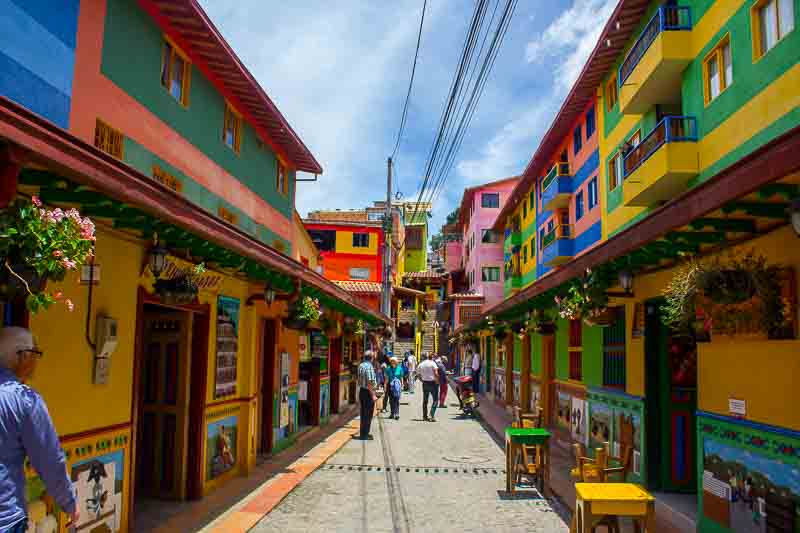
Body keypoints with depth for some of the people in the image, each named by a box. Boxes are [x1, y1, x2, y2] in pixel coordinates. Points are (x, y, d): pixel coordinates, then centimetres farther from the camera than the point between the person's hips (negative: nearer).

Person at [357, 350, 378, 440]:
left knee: (363, 413, 17)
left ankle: (363, 433, 26)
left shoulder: (360, 366, 8)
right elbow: (370, 383, -23)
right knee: (368, 415, 0)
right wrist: (373, 395, -20)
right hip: (368, 392, -9)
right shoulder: (369, 366, -20)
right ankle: (365, 435, 4)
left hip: (361, 391, 9)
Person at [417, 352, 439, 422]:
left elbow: (418, 375, 7)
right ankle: (432, 416, -14)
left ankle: (425, 416, 17)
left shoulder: (420, 365, 6)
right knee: (435, 400, -2)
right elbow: (436, 373, -17)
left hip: (425, 383, 5)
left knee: (425, 400, 14)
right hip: (433, 383, -5)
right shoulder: (432, 363, -9)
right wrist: (437, 381, -7)